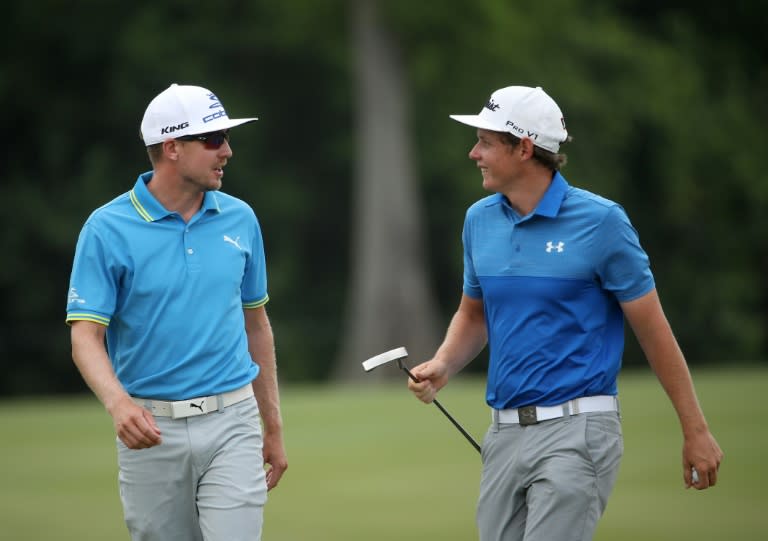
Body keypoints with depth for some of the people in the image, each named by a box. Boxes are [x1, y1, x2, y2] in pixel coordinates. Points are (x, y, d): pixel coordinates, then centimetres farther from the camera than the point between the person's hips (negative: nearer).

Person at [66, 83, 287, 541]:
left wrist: (273, 426, 16)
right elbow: (86, 335, -12)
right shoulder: (108, 229, -7)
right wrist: (118, 403, -31)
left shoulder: (240, 220, 6)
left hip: (231, 423, 2)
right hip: (151, 430, -2)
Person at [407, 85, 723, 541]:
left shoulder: (600, 221, -9)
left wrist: (696, 430, -3)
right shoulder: (479, 220, 8)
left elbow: (653, 329, -4)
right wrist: (442, 366, 1)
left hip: (575, 430, -7)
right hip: (505, 431, 7)